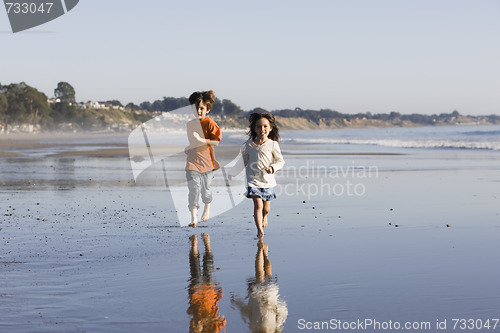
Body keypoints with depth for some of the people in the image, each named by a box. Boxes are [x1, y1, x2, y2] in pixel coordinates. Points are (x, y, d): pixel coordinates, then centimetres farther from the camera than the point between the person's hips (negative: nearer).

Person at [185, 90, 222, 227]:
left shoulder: (209, 123, -7)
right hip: (192, 161, 2)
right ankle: (193, 217, -10)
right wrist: (186, 148, 9)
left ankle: (207, 208, 39)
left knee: (206, 188, 9)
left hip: (207, 161, -2)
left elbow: (216, 141, -14)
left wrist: (200, 140, -22)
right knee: (194, 188, -10)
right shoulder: (189, 124, 8)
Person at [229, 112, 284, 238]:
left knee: (266, 207, 12)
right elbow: (244, 161, 15)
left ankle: (264, 217, 46)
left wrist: (273, 168, -16)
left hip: (268, 180, 0)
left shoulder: (273, 144, -4)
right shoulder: (249, 145, 1)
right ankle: (259, 229, -12)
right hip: (253, 180, 0)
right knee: (258, 205, -15)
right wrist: (232, 173, 19)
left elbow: (280, 161, 3)